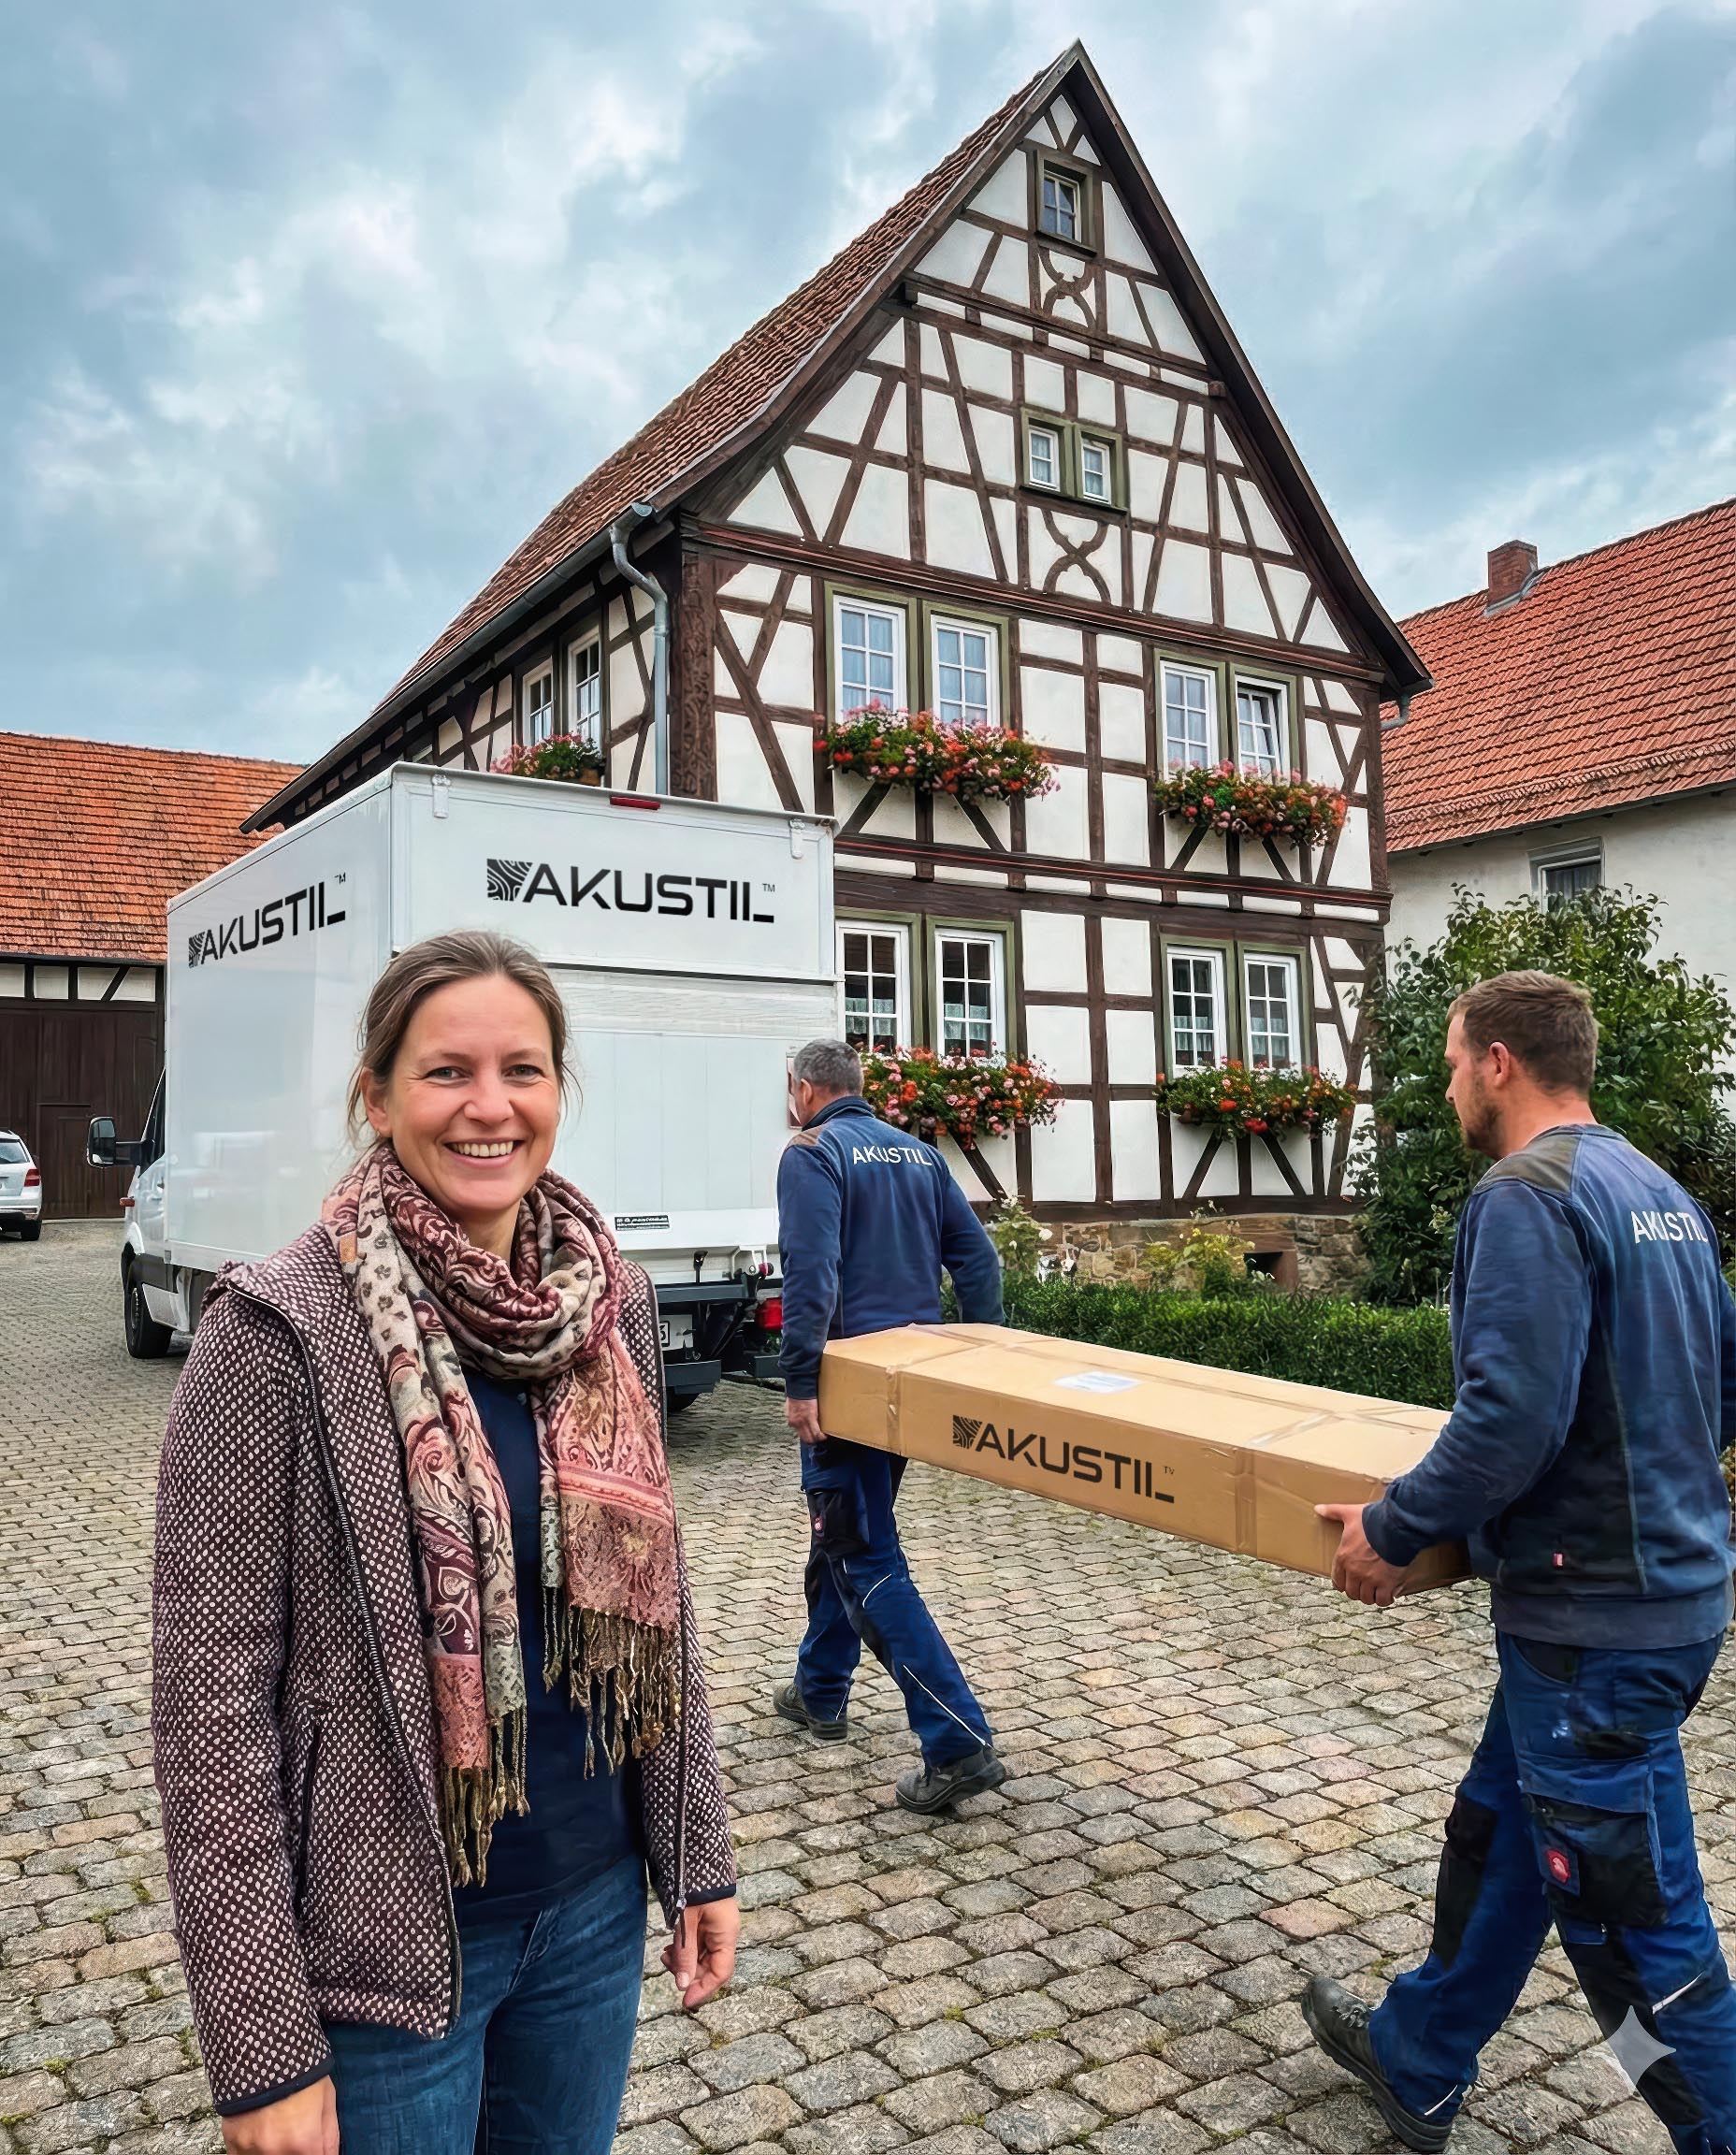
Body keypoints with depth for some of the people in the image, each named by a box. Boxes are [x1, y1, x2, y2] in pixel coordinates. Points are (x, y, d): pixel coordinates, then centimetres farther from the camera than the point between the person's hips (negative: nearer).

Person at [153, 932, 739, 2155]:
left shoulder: (611, 1300, -3)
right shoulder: (279, 1332, -18)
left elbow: (656, 1596, 6)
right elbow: (212, 1699, -15)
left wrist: (700, 1852, 7)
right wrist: (261, 2049, -13)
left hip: (595, 1901, 5)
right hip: (383, 1941, -4)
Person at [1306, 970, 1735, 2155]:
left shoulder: (1530, 1193, -19)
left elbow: (1513, 1417, -27)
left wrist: (1396, 1528, -14)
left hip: (1597, 1617, -10)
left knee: (1637, 1923, 4)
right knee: (1497, 1835, 22)